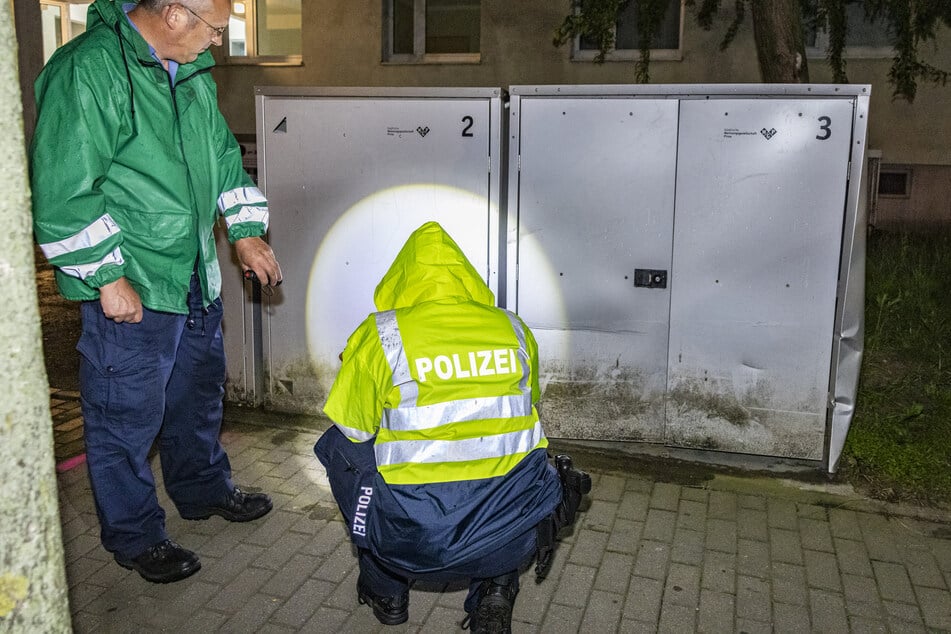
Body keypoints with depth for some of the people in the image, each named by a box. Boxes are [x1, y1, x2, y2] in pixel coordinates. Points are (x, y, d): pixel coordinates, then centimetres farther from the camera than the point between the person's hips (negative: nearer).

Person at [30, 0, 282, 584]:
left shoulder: (192, 71, 7)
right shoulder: (89, 70, -20)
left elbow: (221, 153, 20)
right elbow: (61, 195, -21)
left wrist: (246, 231, 13)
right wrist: (108, 277, -19)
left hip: (195, 277, 9)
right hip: (130, 291, -8)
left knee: (198, 392, 23)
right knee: (128, 416, 6)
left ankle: (204, 490, 44)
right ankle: (136, 537, 26)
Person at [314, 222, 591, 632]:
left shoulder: (378, 336, -6)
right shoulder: (515, 331, 4)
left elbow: (353, 430, 3)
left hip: (412, 540, -2)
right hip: (508, 537, 3)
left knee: (337, 446, 23)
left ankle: (386, 591, 33)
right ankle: (495, 588, 18)